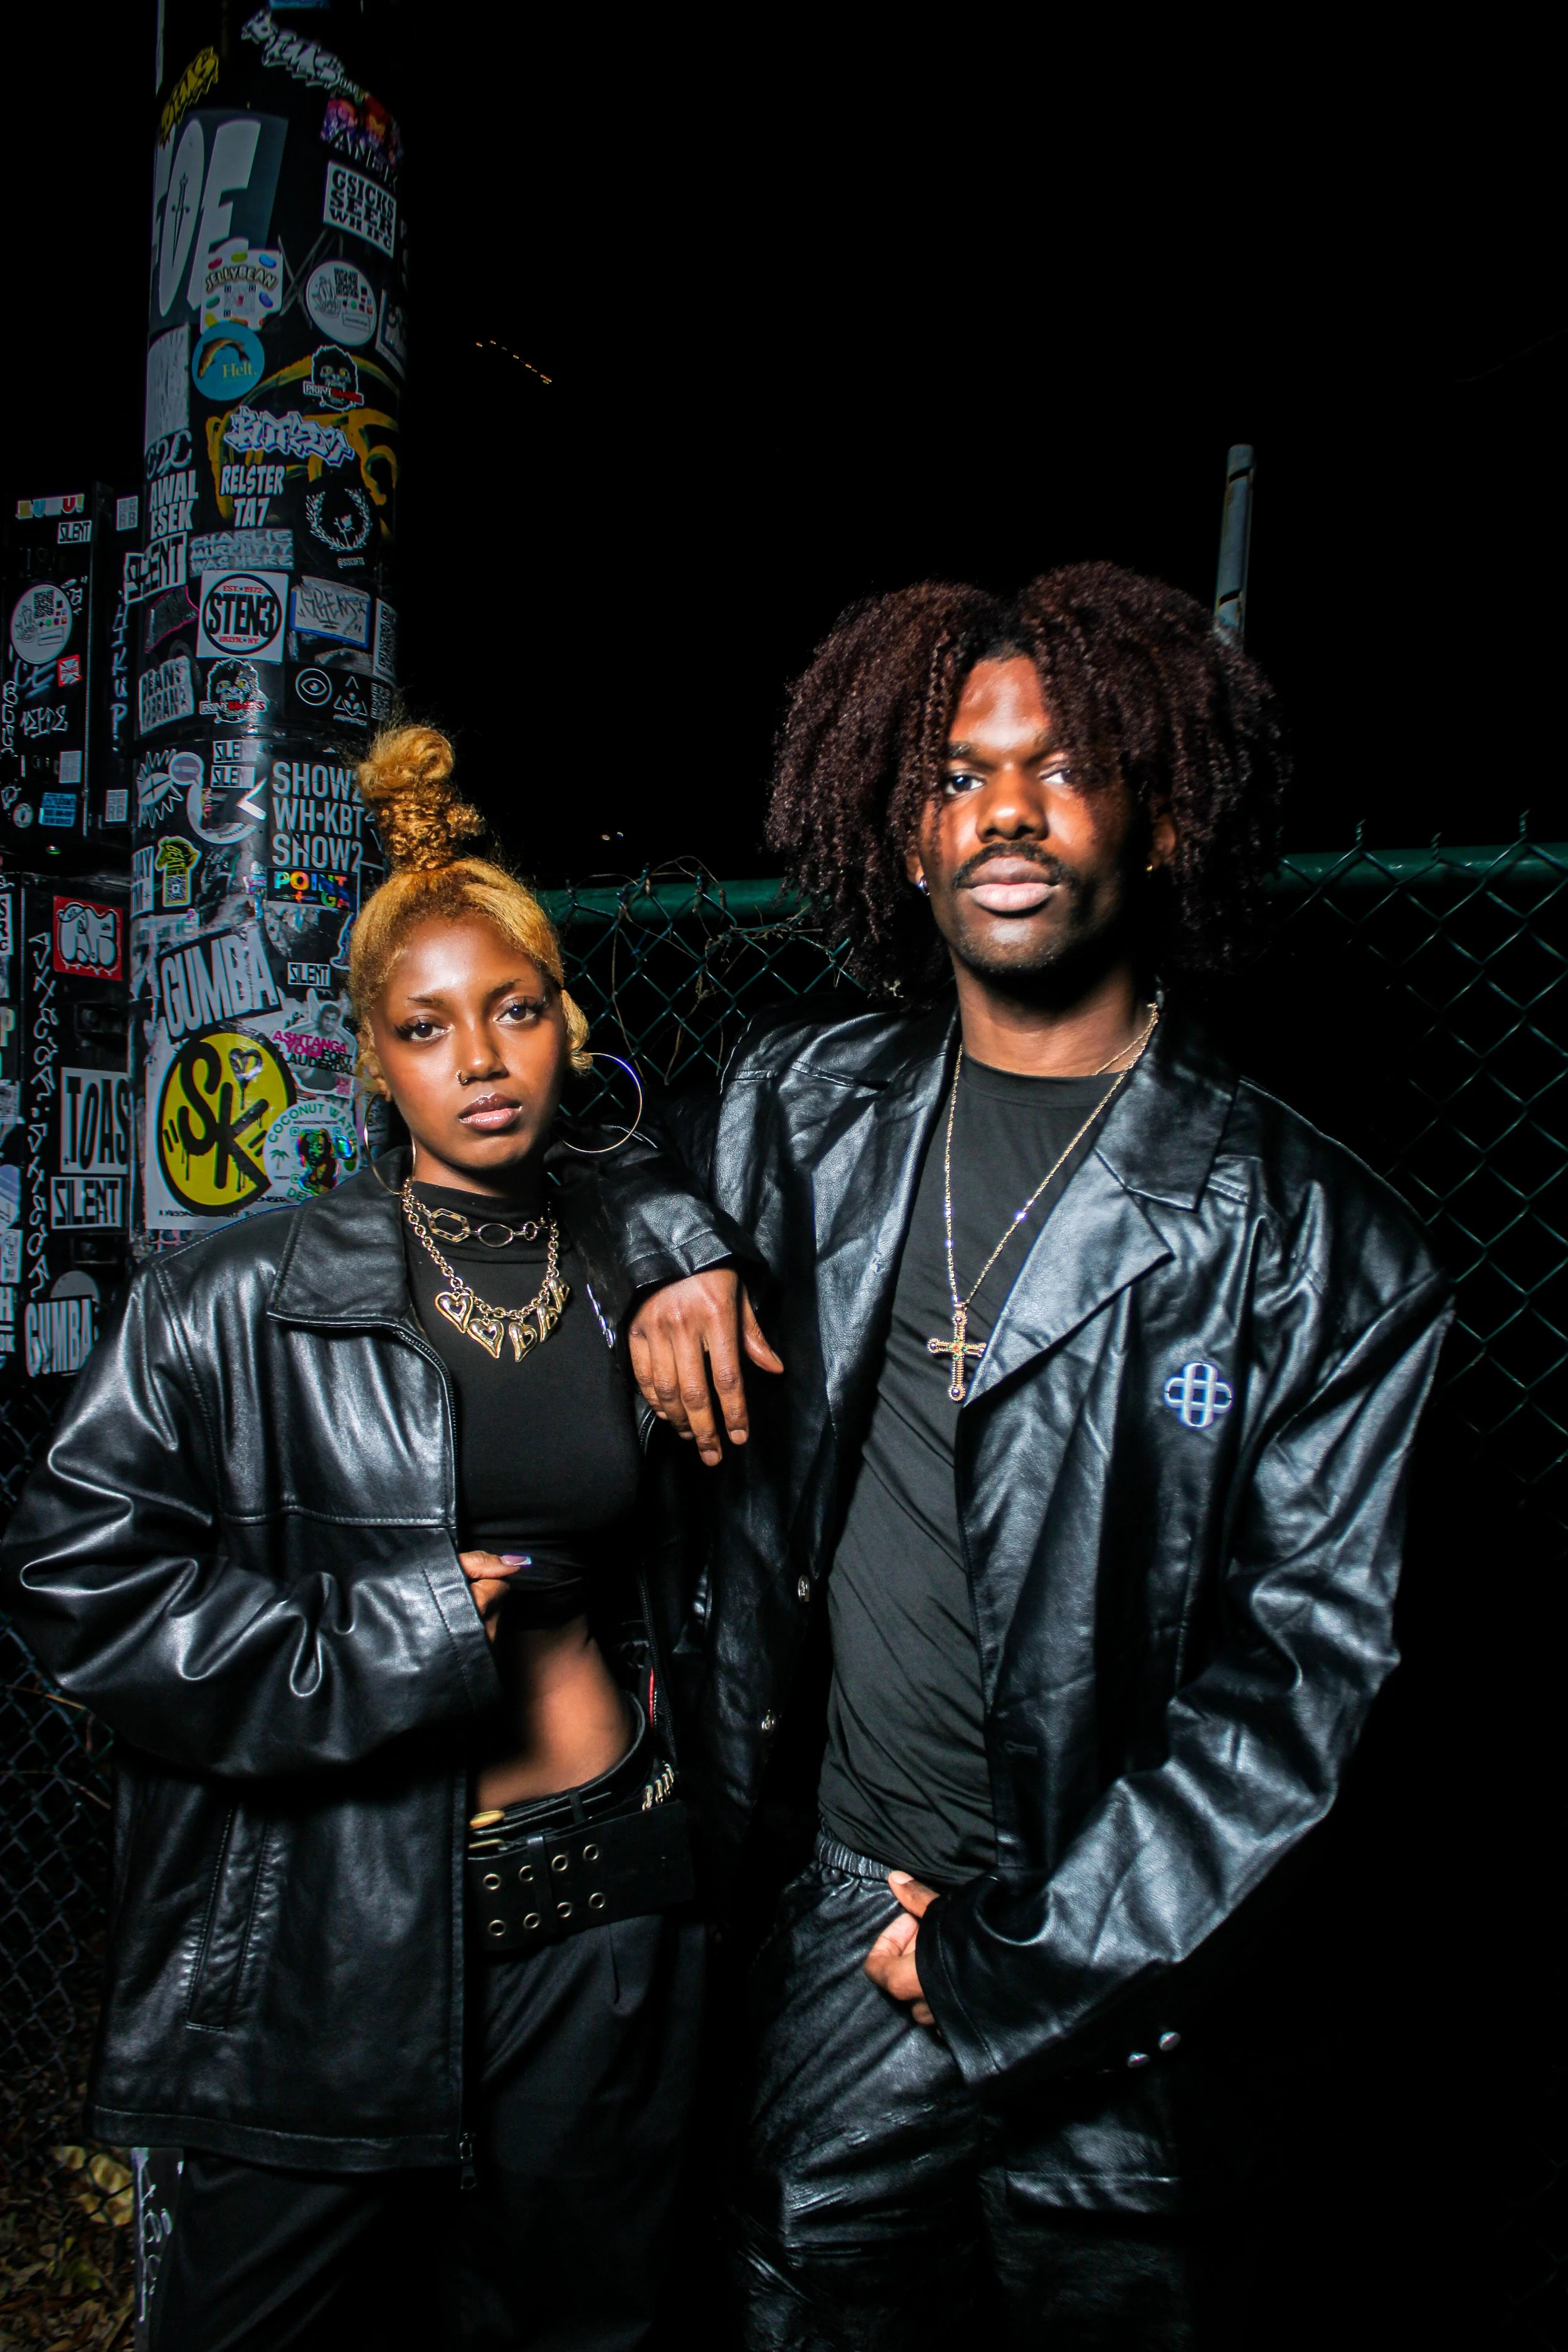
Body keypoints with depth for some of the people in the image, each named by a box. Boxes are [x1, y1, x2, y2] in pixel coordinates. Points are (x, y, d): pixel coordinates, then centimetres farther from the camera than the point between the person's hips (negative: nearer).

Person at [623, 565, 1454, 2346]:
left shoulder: (1316, 1242, -11)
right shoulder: (803, 1103, -2)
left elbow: (1309, 1660, -11)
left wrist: (1027, 1956, -11)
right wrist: (668, 1254, -6)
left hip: (1117, 1995, -2)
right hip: (836, 1933, 3)